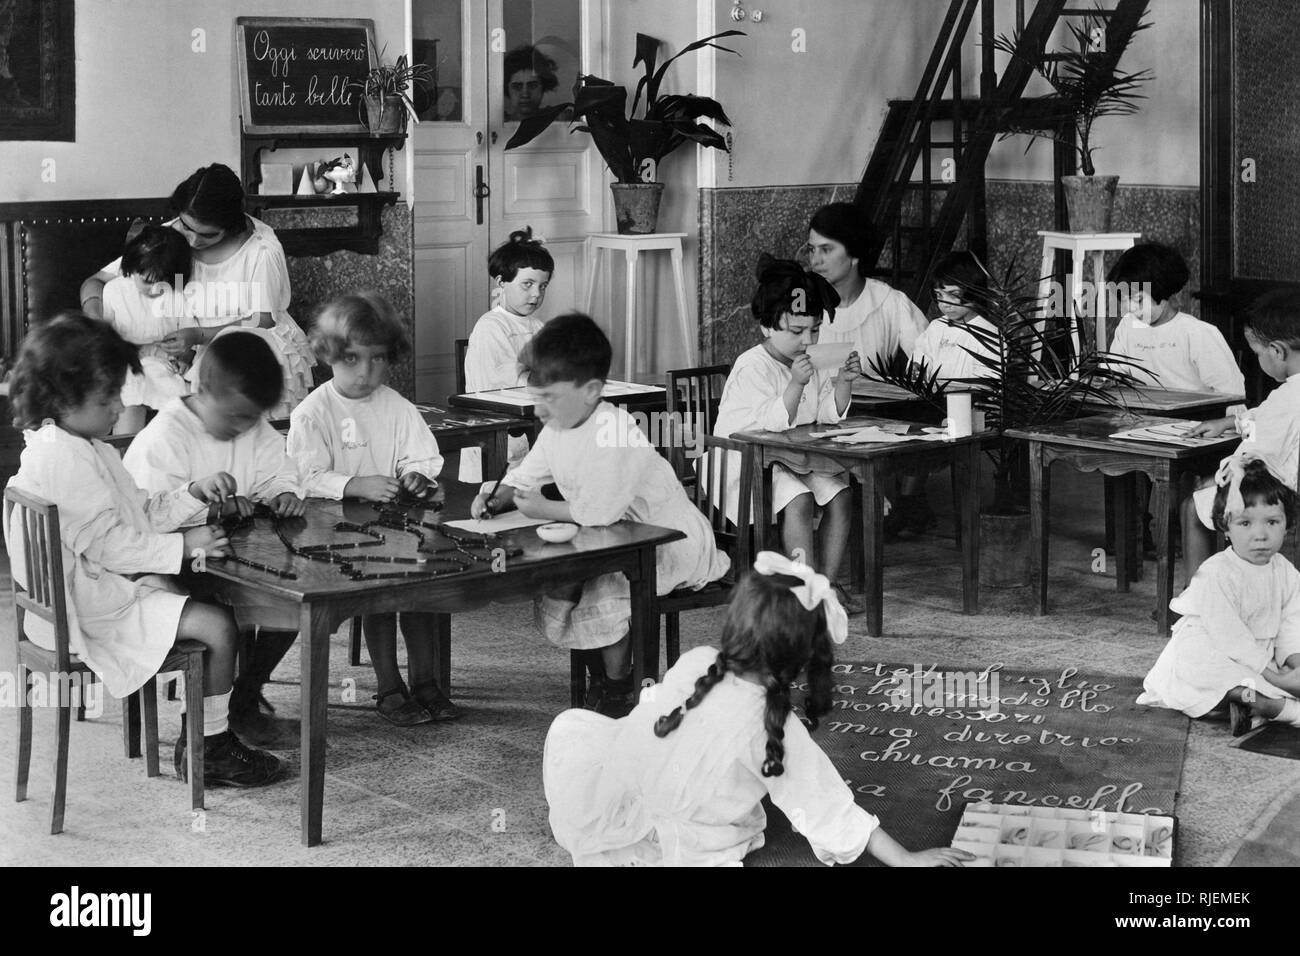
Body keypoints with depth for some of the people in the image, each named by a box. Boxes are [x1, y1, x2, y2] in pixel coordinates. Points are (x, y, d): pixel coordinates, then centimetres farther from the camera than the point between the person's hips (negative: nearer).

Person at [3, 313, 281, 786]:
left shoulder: (84, 448, 13)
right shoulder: (63, 457, -23)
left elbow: (138, 511, 17)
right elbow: (105, 542, -25)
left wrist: (189, 494, 3)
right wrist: (182, 546, -22)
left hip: (105, 586, 11)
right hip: (89, 610, -11)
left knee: (213, 603, 16)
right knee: (216, 626, -16)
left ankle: (200, 733, 18)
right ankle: (209, 751, -1)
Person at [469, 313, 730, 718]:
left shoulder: (613, 432, -28)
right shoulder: (556, 430, 1)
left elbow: (599, 511, -34)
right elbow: (524, 477, 14)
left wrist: (544, 509, -22)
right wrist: (496, 496, -8)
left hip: (672, 540, -9)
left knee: (607, 591, -28)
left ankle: (620, 692, -9)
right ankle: (598, 677, 13)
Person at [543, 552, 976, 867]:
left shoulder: (694, 663, -14)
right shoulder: (775, 728, -21)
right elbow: (829, 809, -16)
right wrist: (907, 860, -9)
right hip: (691, 851, -2)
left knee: (571, 726, 23)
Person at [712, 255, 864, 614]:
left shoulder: (813, 363, 11)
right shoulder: (752, 366, -15)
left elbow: (830, 417, 8)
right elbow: (773, 422, -25)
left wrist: (842, 382, -7)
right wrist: (796, 383, -35)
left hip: (799, 460, 8)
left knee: (840, 495, -12)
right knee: (799, 501, -30)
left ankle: (827, 581, -6)